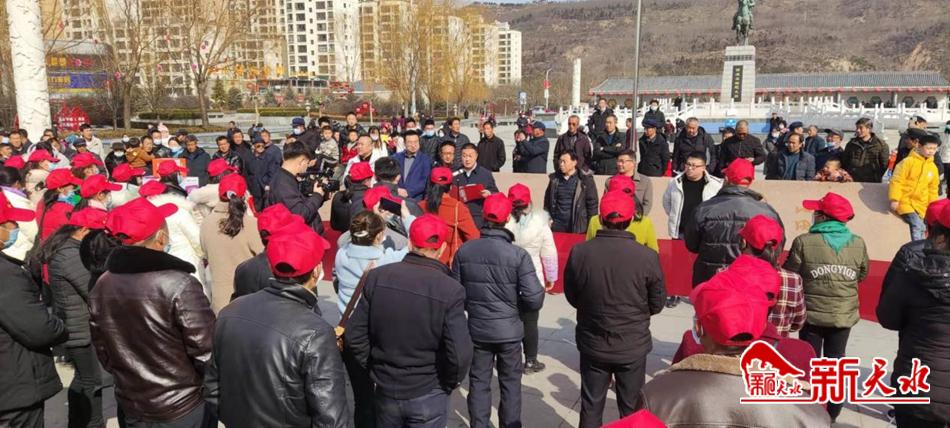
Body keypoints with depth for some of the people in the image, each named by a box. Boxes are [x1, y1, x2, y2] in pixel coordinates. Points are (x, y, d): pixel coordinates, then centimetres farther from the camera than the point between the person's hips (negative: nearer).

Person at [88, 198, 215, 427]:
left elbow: (102, 350, 6)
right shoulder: (179, 284, -24)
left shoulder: (101, 287, -4)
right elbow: (205, 349, -21)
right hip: (182, 407, -6)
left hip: (131, 407, 6)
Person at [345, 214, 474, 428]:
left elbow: (354, 335, -5)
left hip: (385, 390, 3)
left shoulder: (377, 277, -10)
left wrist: (373, 368, 9)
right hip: (428, 395, -3)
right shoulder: (450, 290, -20)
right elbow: (460, 354, -23)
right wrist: (448, 384, -3)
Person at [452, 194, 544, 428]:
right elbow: (535, 299, -18)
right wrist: (515, 306, 3)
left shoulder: (464, 251, -8)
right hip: (509, 330, -2)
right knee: (510, 383, 17)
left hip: (476, 329, 2)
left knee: (479, 382, 17)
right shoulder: (518, 254, -17)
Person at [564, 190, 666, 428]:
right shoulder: (648, 257, -19)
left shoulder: (579, 252, -15)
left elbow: (572, 297, -1)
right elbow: (657, 304, -6)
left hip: (592, 344, 1)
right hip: (633, 346, -1)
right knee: (632, 408, 19)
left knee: (591, 407, 18)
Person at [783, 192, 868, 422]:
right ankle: (833, 413, 28)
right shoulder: (858, 244, -6)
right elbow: (862, 275, 8)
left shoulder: (804, 242, -17)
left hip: (812, 314, -3)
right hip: (844, 315, 3)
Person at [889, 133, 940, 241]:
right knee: (917, 225, -23)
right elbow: (897, 181, -12)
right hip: (905, 201, -6)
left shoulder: (933, 167, 9)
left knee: (922, 228, 7)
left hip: (921, 205, 6)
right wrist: (894, 199, -17)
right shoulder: (908, 161, -10)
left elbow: (933, 188, 19)